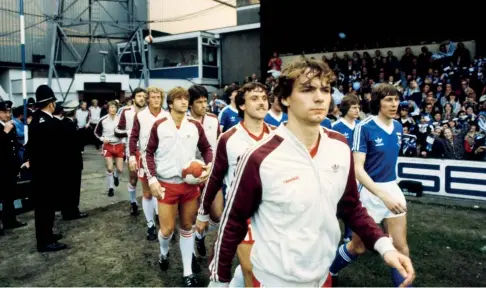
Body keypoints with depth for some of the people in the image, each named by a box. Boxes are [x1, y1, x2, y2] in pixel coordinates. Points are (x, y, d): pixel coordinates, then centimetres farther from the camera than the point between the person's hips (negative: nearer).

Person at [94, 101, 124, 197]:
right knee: (109, 168, -6)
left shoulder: (120, 119, -7)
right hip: (108, 146, -1)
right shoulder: (103, 120, -8)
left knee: (120, 169, 0)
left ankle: (116, 176, 38)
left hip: (119, 145, 1)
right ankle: (111, 188, 14)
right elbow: (96, 132, 6)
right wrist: (102, 138, -10)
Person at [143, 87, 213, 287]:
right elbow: (149, 153, 2)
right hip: (167, 184, -2)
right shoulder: (159, 125, -3)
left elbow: (206, 148, 11)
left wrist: (209, 165, -8)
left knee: (187, 227, 12)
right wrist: (152, 179, -7)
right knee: (167, 229, 1)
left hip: (190, 184, 2)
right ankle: (164, 253, 38)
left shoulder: (195, 126, 0)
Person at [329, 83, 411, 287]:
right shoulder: (364, 127, -17)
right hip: (370, 191, -5)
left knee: (401, 246, 7)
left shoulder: (398, 127, 4)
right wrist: (383, 195, -29)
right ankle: (327, 272, 36)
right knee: (358, 246, 10)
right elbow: (357, 168, -22)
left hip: (393, 188, 6)